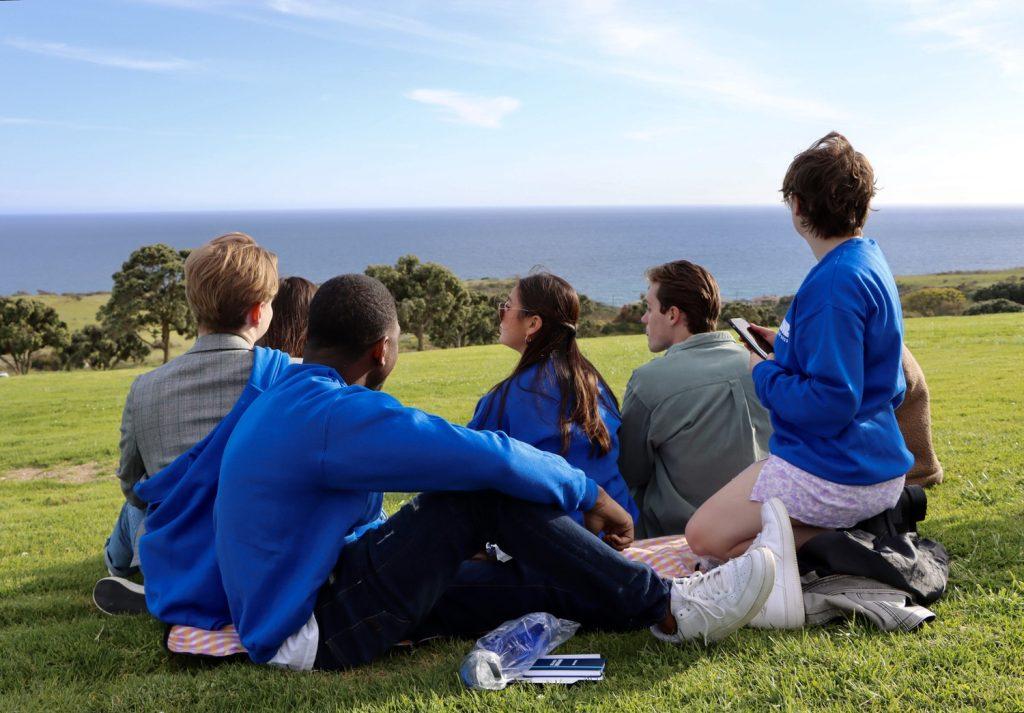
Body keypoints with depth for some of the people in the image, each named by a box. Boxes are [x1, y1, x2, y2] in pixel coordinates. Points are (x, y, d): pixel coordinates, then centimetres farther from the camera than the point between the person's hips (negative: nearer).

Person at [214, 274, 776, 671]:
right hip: (309, 637, -10)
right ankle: (667, 611, -10)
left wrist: (447, 550, 23)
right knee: (488, 492, -18)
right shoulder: (334, 415, -23)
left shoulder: (283, 403, 11)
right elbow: (484, 456, -24)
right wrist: (589, 495, -10)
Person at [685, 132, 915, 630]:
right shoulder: (869, 260, 9)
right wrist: (786, 345, 15)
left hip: (830, 472, -10)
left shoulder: (834, 282, -23)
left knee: (704, 536, 0)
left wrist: (763, 374, -10)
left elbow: (828, 404, -26)